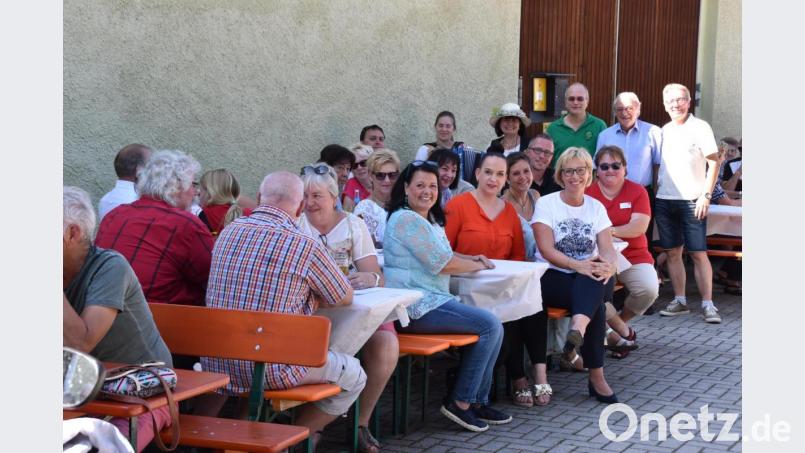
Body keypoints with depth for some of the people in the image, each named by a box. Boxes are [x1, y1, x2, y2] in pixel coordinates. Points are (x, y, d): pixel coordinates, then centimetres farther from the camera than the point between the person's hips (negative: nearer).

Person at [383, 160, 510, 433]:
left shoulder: (430, 219, 20)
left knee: (493, 327, 3)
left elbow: (443, 256, 32)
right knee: (489, 325, -14)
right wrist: (477, 266, 2)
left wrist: (471, 259, 12)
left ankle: (477, 400, 10)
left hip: (432, 301, 10)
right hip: (415, 307, -10)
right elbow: (442, 265, -14)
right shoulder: (407, 219, -13)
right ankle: (460, 401, -6)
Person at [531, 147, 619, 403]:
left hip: (589, 279, 3)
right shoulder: (546, 204, 3)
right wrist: (577, 265, -25)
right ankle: (596, 378, -31)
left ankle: (578, 329, -58)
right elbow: (547, 250, -9)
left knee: (593, 282, -34)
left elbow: (607, 248, 2)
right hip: (553, 276, -3)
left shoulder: (596, 207, 14)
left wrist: (608, 265, -23)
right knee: (595, 304, -30)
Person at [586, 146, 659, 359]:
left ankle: (618, 323, 8)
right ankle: (624, 332, -5)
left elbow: (640, 226, -8)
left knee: (649, 289, -25)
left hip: (633, 255, 1)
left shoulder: (637, 191, 4)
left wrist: (611, 231, -23)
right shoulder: (587, 193, 3)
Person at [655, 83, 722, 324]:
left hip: (691, 201, -5)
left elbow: (714, 162, -6)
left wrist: (706, 195, -13)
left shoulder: (700, 128, -3)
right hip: (664, 201, 5)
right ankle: (680, 301, 15)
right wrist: (654, 190, 8)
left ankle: (708, 304, -3)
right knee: (673, 253, 8)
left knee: (699, 254, -6)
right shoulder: (664, 131, 13)